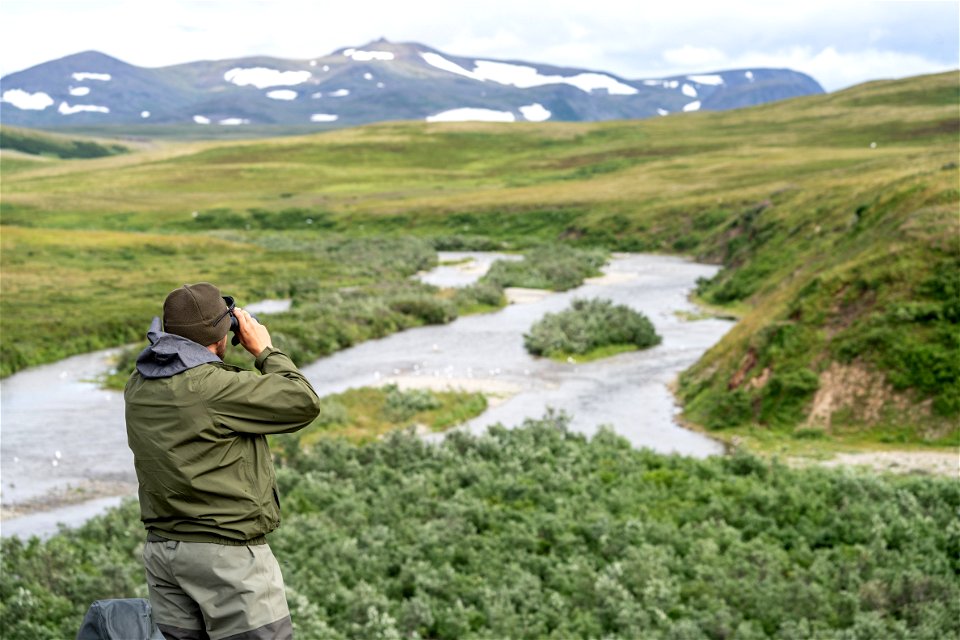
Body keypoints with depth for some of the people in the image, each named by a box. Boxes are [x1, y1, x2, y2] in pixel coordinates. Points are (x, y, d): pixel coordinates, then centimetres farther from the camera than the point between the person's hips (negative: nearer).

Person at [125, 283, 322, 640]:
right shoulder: (215, 387, -20)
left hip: (162, 547, 8)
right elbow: (304, 404, -14)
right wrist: (265, 350, -2)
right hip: (226, 553, -8)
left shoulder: (138, 388, 3)